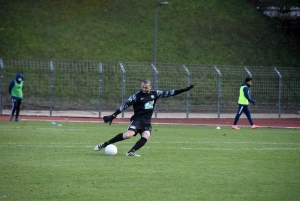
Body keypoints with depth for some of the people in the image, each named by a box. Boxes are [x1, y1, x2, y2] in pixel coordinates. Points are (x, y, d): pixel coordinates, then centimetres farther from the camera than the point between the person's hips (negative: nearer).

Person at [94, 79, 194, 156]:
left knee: (146, 136, -26)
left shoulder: (155, 94, 7)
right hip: (137, 120, -4)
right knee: (128, 134, -26)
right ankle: (104, 144, -17)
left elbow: (168, 93, 12)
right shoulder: (137, 96, -5)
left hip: (147, 122, 4)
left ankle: (131, 152, -24)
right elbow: (125, 105, -4)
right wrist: (113, 116, -9)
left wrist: (184, 90, 9)